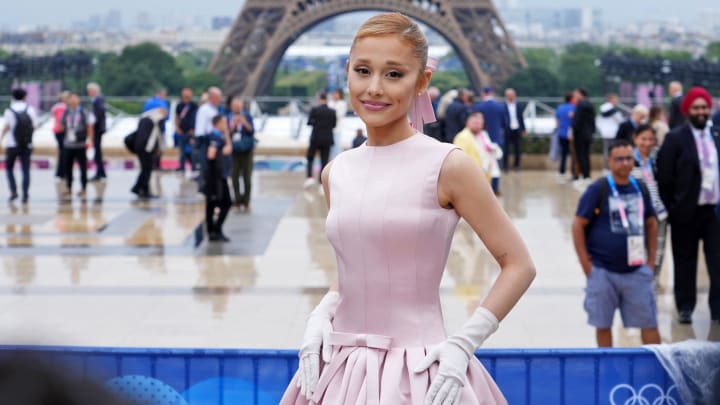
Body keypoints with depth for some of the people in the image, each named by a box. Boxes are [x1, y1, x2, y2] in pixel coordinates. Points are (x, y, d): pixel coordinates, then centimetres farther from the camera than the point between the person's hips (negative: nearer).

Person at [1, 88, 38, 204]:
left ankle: (13, 191, 0)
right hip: (27, 145, 2)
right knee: (26, 170, 4)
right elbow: (34, 126, 0)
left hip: (12, 145, -2)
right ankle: (25, 195, -1)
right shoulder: (30, 110, 4)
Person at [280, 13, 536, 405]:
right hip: (341, 370, 5)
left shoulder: (448, 166, -9)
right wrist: (319, 317, 1)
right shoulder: (336, 173, 6)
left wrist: (462, 345, -11)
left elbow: (518, 265, -5)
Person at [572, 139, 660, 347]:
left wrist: (651, 260, 11)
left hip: (636, 270, 3)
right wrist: (586, 264, -10)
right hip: (603, 271, -3)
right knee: (603, 324, 6)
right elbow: (578, 225, -6)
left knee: (649, 322, 4)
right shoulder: (598, 190, -7)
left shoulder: (640, 188, 6)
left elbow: (651, 224, 17)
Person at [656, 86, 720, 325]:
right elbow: (665, 177, -6)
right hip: (687, 211, -3)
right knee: (685, 263, 9)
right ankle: (685, 308, 20)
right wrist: (671, 209, -7)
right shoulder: (675, 139, -5)